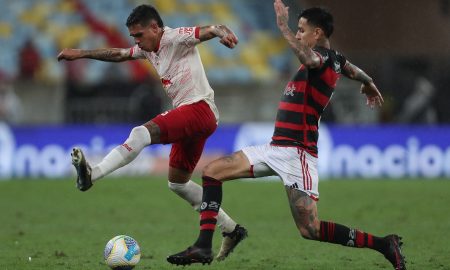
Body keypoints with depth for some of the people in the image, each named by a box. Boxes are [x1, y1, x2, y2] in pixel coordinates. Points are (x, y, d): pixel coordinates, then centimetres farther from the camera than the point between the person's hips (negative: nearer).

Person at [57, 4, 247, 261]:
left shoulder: (176, 38, -8)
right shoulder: (149, 49, 19)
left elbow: (211, 29, -22)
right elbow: (118, 54, 32)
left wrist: (223, 32, -45)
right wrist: (80, 54, 31)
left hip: (199, 108, -11)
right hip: (189, 117, 11)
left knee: (142, 133, -29)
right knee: (178, 182, 16)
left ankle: (92, 174, -46)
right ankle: (232, 230, 19)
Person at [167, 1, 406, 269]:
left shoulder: (324, 57, -13)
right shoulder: (336, 59, 13)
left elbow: (308, 58, -39)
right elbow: (356, 71, 36)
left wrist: (284, 26, -30)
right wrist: (369, 84, 57)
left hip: (296, 153, -10)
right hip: (277, 148, 10)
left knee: (311, 230, -15)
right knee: (212, 172, 7)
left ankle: (383, 244, -2)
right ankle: (203, 247, 5)